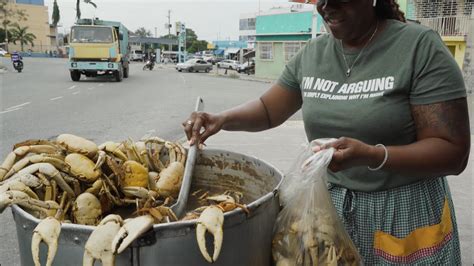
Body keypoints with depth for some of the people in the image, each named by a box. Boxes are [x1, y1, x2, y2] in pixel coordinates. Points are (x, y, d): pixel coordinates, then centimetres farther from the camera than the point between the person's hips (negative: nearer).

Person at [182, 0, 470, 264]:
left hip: (404, 215, -3)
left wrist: (370, 156, -32)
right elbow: (268, 109, 10)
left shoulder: (420, 46, -14)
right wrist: (222, 118, -10)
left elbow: (454, 153, -17)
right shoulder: (311, 54, 0)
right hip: (326, 204, 4)